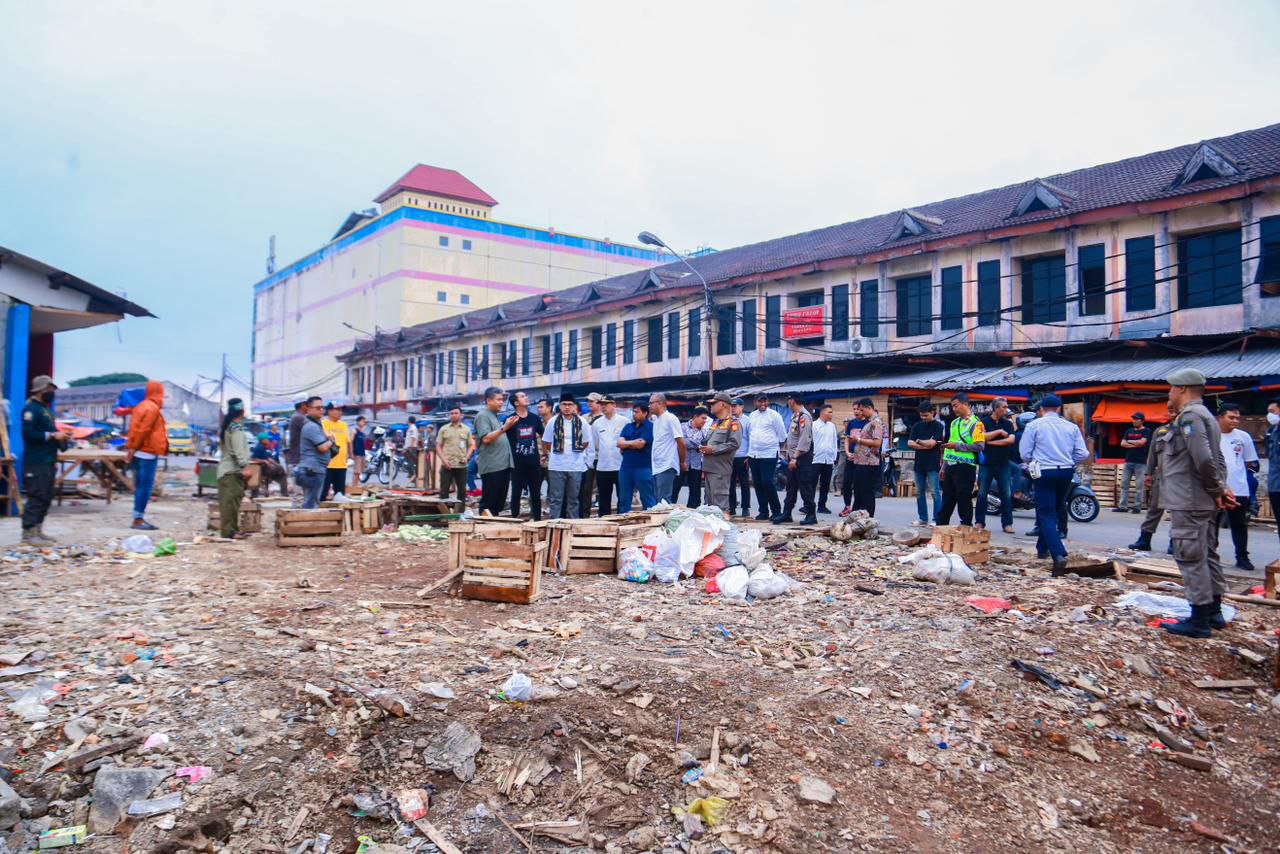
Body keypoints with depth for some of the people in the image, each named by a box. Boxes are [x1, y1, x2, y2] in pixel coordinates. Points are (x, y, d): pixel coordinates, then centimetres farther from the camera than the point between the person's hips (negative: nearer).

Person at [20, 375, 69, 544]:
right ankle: (29, 533, -9)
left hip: (47, 462, 10)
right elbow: (28, 433, -20)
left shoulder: (45, 408, 20)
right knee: (37, 497, -11)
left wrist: (61, 437, 14)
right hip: (36, 462, -10)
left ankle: (37, 530, 17)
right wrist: (52, 435, -17)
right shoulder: (31, 408, -10)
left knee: (45, 497, 11)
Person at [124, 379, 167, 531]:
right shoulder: (153, 408, -12)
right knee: (145, 486, -9)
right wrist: (133, 449, -15)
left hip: (140, 453, 10)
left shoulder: (142, 406, 19)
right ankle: (138, 519, -9)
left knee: (141, 486, 11)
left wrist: (131, 448, 17)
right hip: (148, 453, -10)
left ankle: (139, 518, 14)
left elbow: (135, 429, 19)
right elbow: (143, 430, -18)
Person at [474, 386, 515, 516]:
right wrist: (504, 427, -23)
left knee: (499, 502, 12)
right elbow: (486, 438, -19)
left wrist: (509, 426, 16)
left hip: (503, 465, 9)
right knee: (488, 504, -6)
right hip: (491, 467, -9)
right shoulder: (482, 416, -8)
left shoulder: (495, 416, 20)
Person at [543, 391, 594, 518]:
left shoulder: (581, 421, 3)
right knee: (556, 499, 2)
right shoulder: (553, 421, 1)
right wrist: (553, 455, 10)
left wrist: (579, 455, 8)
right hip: (556, 466, -1)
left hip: (576, 466, 1)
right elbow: (546, 442, 10)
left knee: (573, 499, 9)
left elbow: (586, 442, 11)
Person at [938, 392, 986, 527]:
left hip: (965, 467, -7)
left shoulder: (975, 423, -8)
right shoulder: (954, 422, 17)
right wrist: (944, 467, 19)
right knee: (947, 499, 11)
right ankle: (941, 525, 17)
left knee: (964, 500, -1)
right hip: (951, 466, 7)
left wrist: (957, 445, -17)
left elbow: (979, 446, -16)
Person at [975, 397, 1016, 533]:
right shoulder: (984, 421, 3)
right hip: (986, 462, -2)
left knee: (1007, 495, 1)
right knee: (982, 494, 1)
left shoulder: (1008, 423, 8)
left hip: (1003, 464, 2)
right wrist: (999, 431, -11)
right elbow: (983, 436, -13)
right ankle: (980, 522, 10)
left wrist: (991, 442, -9)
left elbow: (1011, 440, -7)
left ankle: (1007, 523, 8)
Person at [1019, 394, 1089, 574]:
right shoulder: (1071, 427, 5)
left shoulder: (1034, 425, -3)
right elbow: (1083, 454, 1)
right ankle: (1043, 548, 31)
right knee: (1053, 511, 21)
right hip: (1066, 472, 4)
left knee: (1046, 515, -5)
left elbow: (1025, 454, -5)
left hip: (1045, 473, -4)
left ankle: (1059, 555, -22)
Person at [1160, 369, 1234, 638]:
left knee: (1191, 558, -5)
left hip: (1188, 502, -11)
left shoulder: (1189, 417, -16)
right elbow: (1218, 460, 18)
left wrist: (1217, 490, -13)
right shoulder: (1206, 416, 18)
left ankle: (1199, 620, -1)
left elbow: (1203, 459, -24)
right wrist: (1221, 488, 7)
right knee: (1207, 555, 17)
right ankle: (1213, 612, 27)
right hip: (1204, 503, 11)